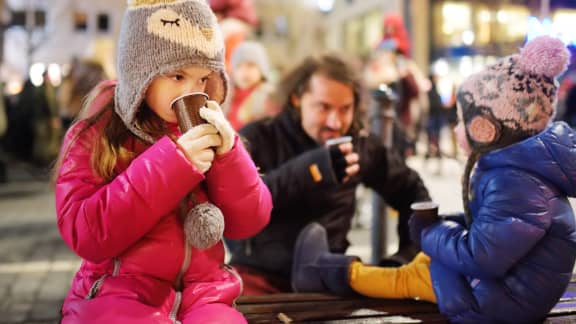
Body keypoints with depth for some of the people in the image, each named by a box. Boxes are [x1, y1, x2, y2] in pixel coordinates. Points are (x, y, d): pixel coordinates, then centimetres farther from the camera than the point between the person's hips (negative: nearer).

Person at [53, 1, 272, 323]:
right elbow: (85, 235, -14)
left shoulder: (208, 131, 7)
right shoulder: (95, 134, -3)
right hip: (120, 294, -2)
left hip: (204, 293, 3)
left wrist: (228, 154, -14)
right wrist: (169, 163, -21)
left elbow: (249, 222, 4)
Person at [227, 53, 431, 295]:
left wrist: (409, 254, 8)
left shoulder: (360, 145, 5)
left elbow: (412, 191, 19)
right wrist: (310, 169, -30)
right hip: (259, 274, -5)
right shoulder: (257, 139, -6)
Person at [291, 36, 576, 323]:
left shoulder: (513, 183, -30)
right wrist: (442, 225, -1)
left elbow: (480, 257, -32)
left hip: (506, 299, -9)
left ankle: (328, 271, 15)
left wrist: (430, 232, -17)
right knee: (424, 259, 18)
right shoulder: (509, 169, 4)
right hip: (500, 278, 9)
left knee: (411, 278, 1)